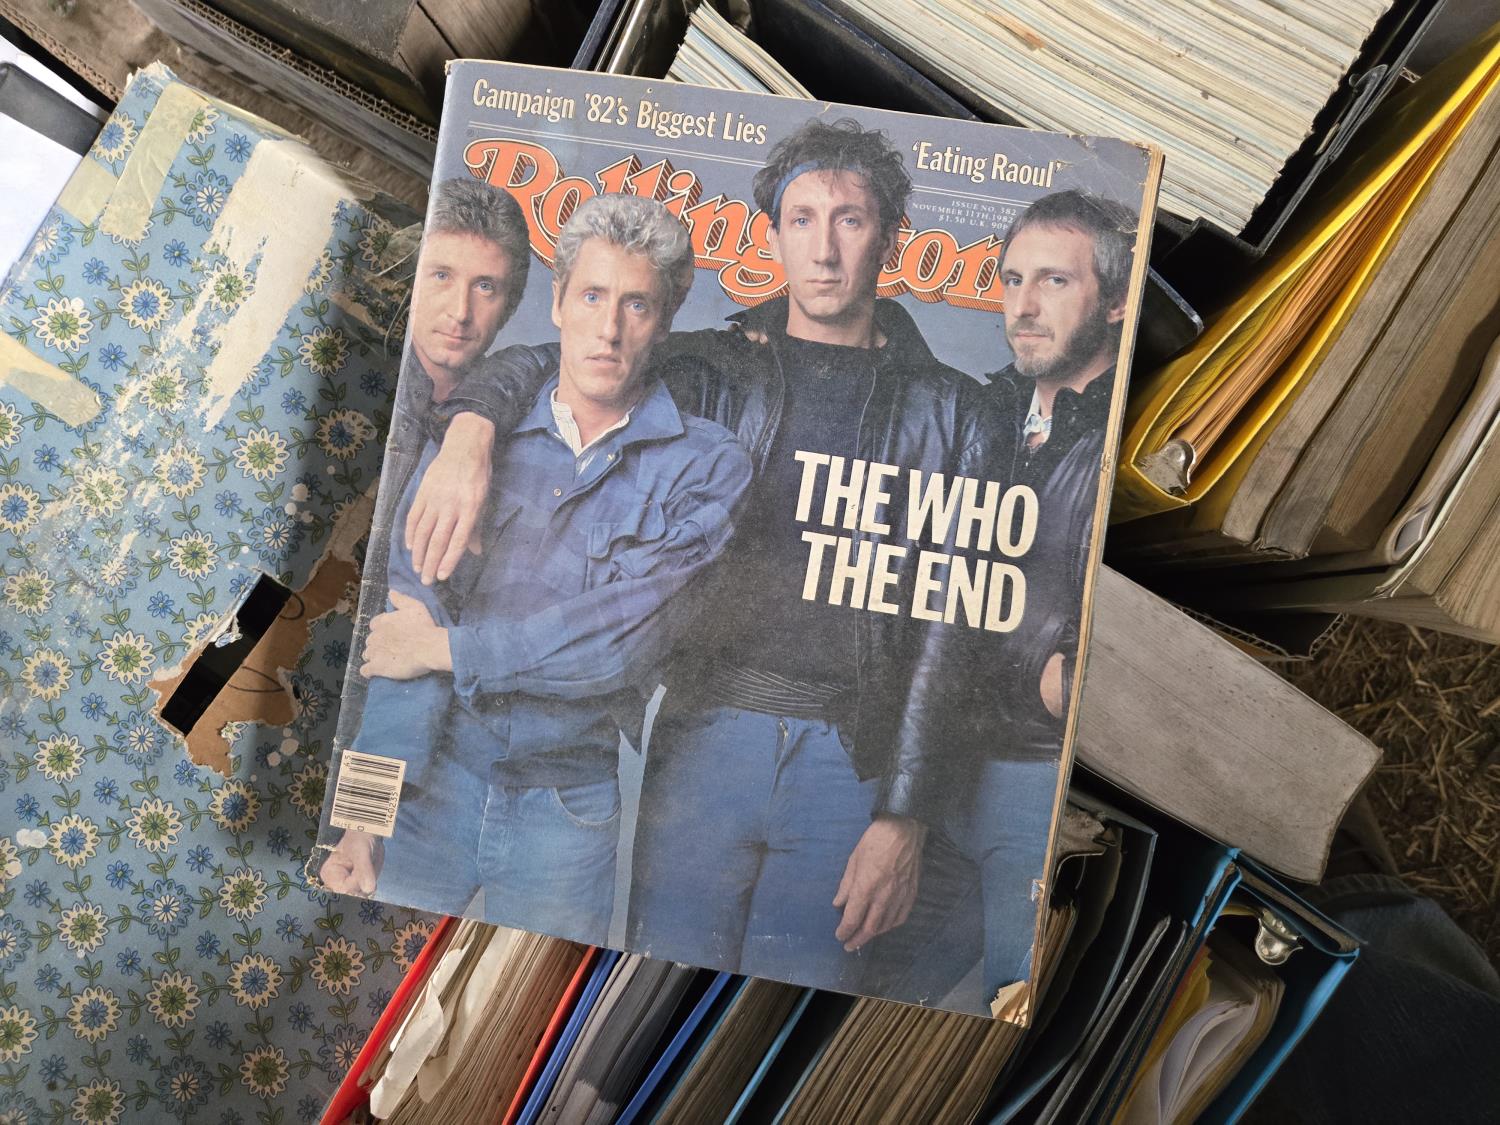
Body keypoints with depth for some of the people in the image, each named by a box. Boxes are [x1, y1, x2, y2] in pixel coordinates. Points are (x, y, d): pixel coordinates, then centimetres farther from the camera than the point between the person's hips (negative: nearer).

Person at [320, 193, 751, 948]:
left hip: (573, 807, -1)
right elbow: (402, 622, -5)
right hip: (439, 773, 2)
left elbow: (622, 640, -15)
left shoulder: (706, 467, -5)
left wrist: (447, 647, -8)